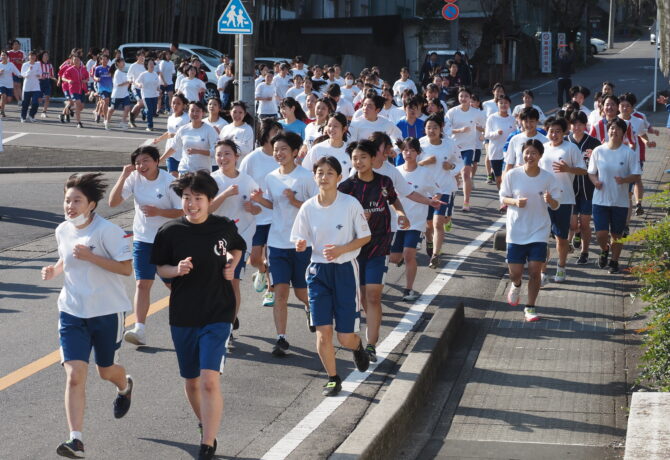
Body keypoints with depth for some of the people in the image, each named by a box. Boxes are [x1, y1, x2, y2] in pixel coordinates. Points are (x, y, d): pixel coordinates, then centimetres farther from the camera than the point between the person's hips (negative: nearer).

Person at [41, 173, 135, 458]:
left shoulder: (107, 231, -16)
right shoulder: (62, 231, 2)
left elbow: (127, 268, -18)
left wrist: (90, 257, -26)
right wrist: (54, 270, -1)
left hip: (107, 312, -3)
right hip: (72, 312, 4)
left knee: (106, 371, 16)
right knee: (74, 374, -11)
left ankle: (125, 386, 55)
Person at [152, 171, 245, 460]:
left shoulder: (224, 227, -5)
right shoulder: (170, 232, -7)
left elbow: (238, 247, 18)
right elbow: (161, 268, 4)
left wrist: (231, 265, -2)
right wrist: (177, 270, -17)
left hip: (217, 314, -2)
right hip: (182, 316, 2)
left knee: (209, 380, -16)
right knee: (191, 382, 14)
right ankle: (205, 425, 42)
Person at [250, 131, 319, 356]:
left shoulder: (305, 177, -9)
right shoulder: (271, 178, 5)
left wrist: (295, 202, -22)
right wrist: (260, 200, -2)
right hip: (277, 242, 3)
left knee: (302, 291, 8)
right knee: (280, 291, -5)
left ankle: (310, 307, 43)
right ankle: (281, 339, -2)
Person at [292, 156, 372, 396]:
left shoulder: (351, 204, -9)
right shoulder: (308, 207, -1)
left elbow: (365, 237, -2)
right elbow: (301, 240, 7)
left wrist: (341, 249, -17)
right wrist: (301, 246, -17)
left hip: (345, 270, -2)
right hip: (318, 270, 2)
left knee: (346, 337, -1)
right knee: (323, 330, -5)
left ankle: (357, 346, 36)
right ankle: (333, 378, 13)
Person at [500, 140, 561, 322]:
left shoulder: (547, 177, -4)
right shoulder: (512, 175, -6)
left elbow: (555, 206, 1)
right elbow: (503, 198, 3)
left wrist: (550, 200, -22)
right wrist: (515, 201, -18)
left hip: (539, 231, 0)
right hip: (516, 231, 0)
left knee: (535, 271, -6)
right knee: (515, 272, 3)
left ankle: (530, 308, 9)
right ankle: (516, 286, 40)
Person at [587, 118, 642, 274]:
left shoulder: (628, 153, -5)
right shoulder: (598, 151, 0)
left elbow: (637, 175, -3)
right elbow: (591, 172, 9)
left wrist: (624, 180, -23)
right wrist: (595, 181, -13)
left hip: (620, 201, -1)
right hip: (600, 199, 1)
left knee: (616, 234, 8)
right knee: (601, 233, -6)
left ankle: (614, 261, 28)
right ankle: (604, 251, 28)